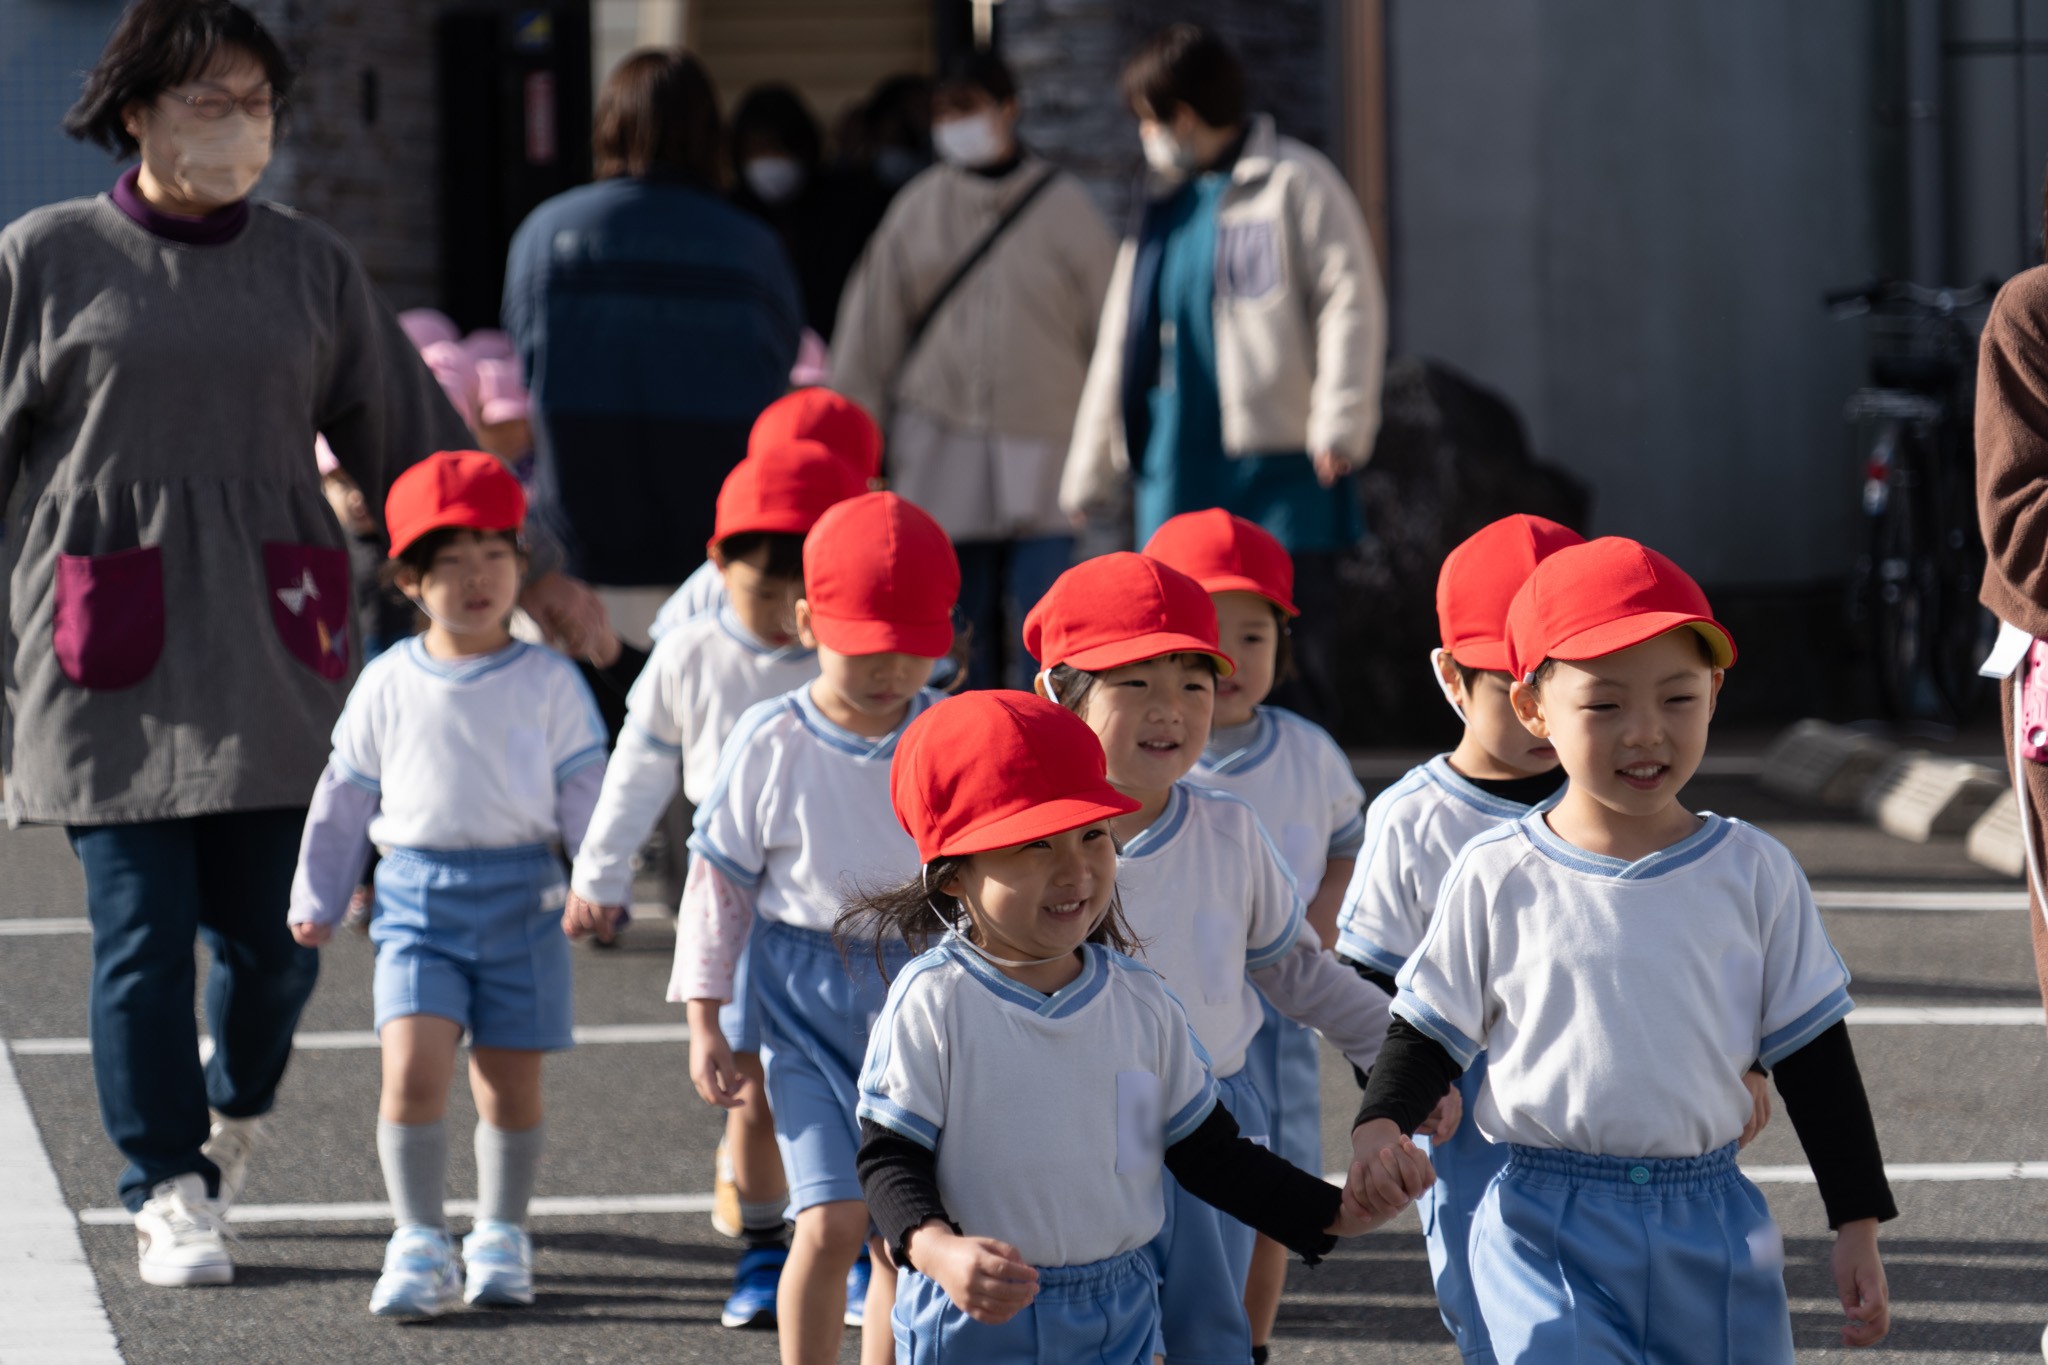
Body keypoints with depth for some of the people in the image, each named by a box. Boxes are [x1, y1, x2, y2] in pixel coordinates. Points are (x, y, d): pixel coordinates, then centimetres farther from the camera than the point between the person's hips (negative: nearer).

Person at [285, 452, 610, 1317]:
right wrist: (316, 900, 13)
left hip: (521, 895, 0)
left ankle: (500, 1238, 23)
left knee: (510, 1080, 7)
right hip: (416, 896, 0)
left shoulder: (549, 684, 1)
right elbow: (345, 795, 12)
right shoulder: (387, 685, 6)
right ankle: (418, 1245, -3)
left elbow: (588, 790, 1)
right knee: (412, 1068, -13)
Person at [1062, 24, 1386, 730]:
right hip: (1176, 476, 7)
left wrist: (1338, 425, -18)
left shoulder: (1294, 183, -1)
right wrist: (1091, 471, 23)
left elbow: (1350, 304, -8)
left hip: (1278, 469, -7)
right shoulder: (1164, 207, 20)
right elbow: (1119, 346, 24)